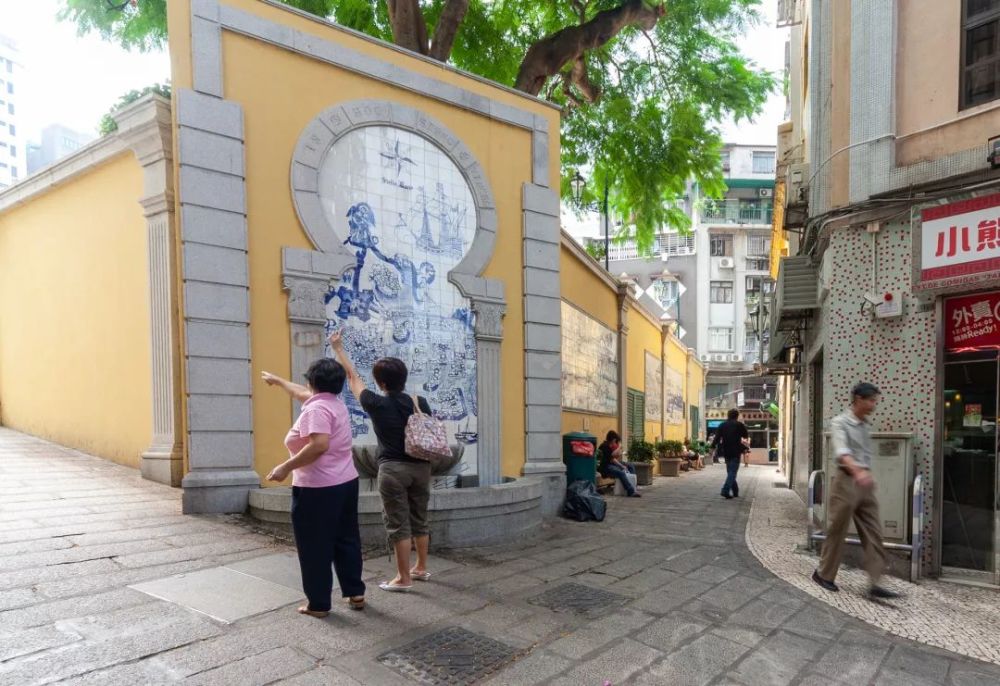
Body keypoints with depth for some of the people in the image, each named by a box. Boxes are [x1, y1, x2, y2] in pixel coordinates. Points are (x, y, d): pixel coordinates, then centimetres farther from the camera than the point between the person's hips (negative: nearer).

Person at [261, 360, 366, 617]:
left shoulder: (317, 408, -18)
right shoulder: (335, 402, 10)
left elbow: (319, 445, -32)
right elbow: (303, 393, 29)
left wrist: (287, 467, -25)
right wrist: (278, 381, 42)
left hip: (317, 488, -9)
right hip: (345, 483, 9)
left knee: (315, 547, 4)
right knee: (346, 540, 16)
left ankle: (318, 604, 13)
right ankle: (355, 593, 24)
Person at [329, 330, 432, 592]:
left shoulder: (377, 404, -7)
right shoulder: (420, 403, 3)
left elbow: (353, 378, 6)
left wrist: (338, 348, 16)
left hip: (393, 469, -5)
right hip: (421, 467, 5)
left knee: (398, 524, 2)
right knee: (419, 520, 17)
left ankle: (403, 578, 7)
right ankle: (421, 568, 29)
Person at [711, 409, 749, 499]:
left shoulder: (723, 425, 7)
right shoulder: (739, 425, -4)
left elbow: (717, 437, -2)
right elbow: (746, 436, 10)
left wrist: (713, 447, -5)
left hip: (726, 452, 5)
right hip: (735, 452, -5)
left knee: (730, 471, 15)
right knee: (732, 472, -6)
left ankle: (735, 491, 20)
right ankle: (726, 491, -19)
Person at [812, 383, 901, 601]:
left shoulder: (866, 425, 12)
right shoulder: (840, 423, -13)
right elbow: (842, 452, -30)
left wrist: (868, 476, 22)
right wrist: (857, 472, -47)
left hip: (865, 484, 7)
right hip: (846, 481, -7)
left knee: (873, 534, 2)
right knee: (837, 532, 3)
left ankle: (875, 585, 3)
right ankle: (823, 574, 18)